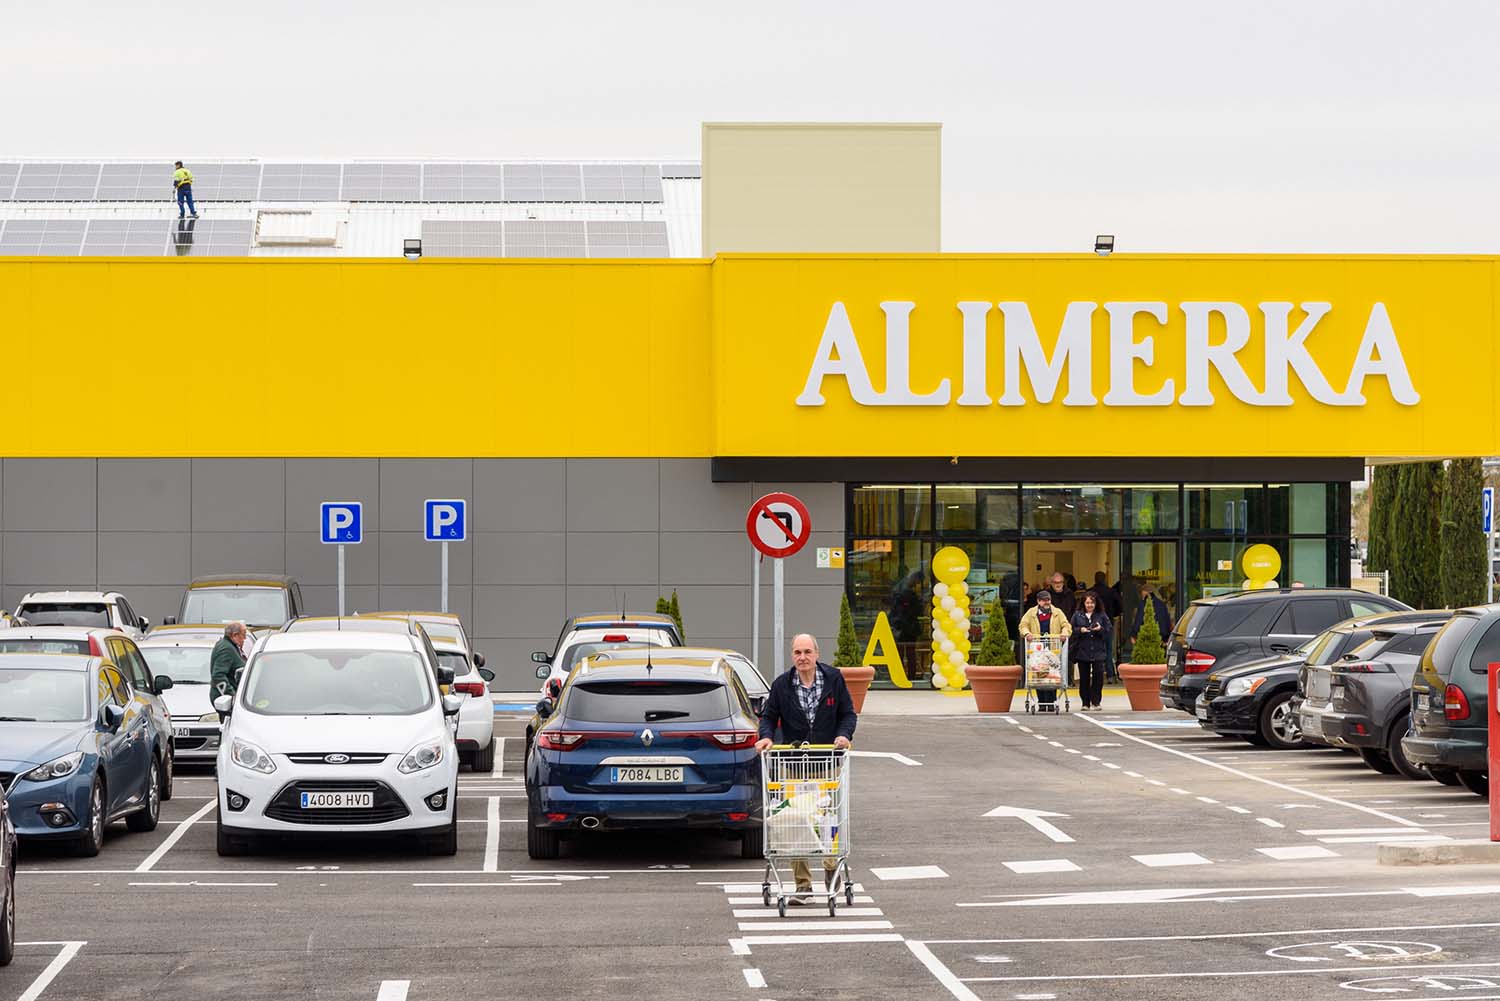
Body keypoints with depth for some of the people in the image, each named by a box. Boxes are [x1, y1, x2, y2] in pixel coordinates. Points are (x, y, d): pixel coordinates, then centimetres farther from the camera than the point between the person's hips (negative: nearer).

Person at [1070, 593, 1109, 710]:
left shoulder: (1102, 615, 8)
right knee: (1084, 678, 2)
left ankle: (1095, 702, 0)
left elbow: (1108, 631, 5)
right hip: (1082, 651, 1)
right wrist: (1080, 630, -13)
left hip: (1098, 651, -1)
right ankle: (1085, 703, 9)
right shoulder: (1077, 615, 8)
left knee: (1098, 675, -9)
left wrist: (1100, 629, -14)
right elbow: (1072, 630, 5)